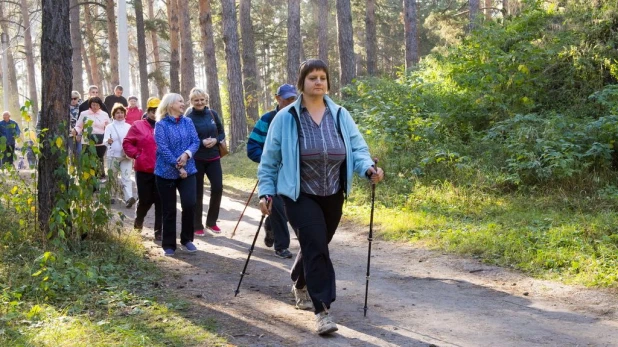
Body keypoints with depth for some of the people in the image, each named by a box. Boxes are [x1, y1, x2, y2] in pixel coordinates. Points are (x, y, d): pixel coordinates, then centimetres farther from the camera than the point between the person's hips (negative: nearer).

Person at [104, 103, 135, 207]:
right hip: (113, 156, 0)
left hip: (126, 156, 0)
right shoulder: (109, 126, 2)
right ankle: (112, 196, 25)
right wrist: (108, 141, -33)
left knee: (126, 177, -12)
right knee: (113, 177, 8)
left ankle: (129, 198, -24)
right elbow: (105, 140, -10)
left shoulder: (128, 127, 8)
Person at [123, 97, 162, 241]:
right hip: (144, 169, -1)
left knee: (160, 201, 1)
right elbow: (127, 143, 5)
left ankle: (159, 231, 7)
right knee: (145, 199, 8)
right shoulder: (138, 126, 2)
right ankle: (138, 221, 38)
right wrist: (136, 154, -6)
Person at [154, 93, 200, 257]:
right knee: (169, 209, 3)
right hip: (166, 172, -3)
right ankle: (169, 245, 14)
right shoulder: (161, 125, -5)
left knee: (190, 204, -11)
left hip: (187, 170, 3)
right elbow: (163, 148, -13)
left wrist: (187, 153, -19)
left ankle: (187, 239, 9)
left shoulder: (188, 122, 8)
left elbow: (196, 141, 1)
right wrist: (177, 167, -16)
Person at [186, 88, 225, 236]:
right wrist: (202, 142, -21)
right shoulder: (188, 118, -9)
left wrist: (216, 140, -11)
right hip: (196, 160, -4)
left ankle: (211, 222, 17)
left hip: (213, 158, 4)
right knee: (197, 192, 3)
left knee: (217, 188, -1)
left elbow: (222, 133, 10)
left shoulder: (212, 114, 3)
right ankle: (197, 226, 13)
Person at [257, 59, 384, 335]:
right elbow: (270, 160, 0)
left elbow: (357, 148, -1)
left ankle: (300, 286, 47)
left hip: (332, 197, 4)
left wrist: (369, 168, -21)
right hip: (300, 196, -4)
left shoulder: (340, 116, 2)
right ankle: (322, 310, -12)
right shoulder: (286, 118, -6)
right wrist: (266, 192, -4)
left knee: (315, 246, 18)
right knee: (316, 247, -16)